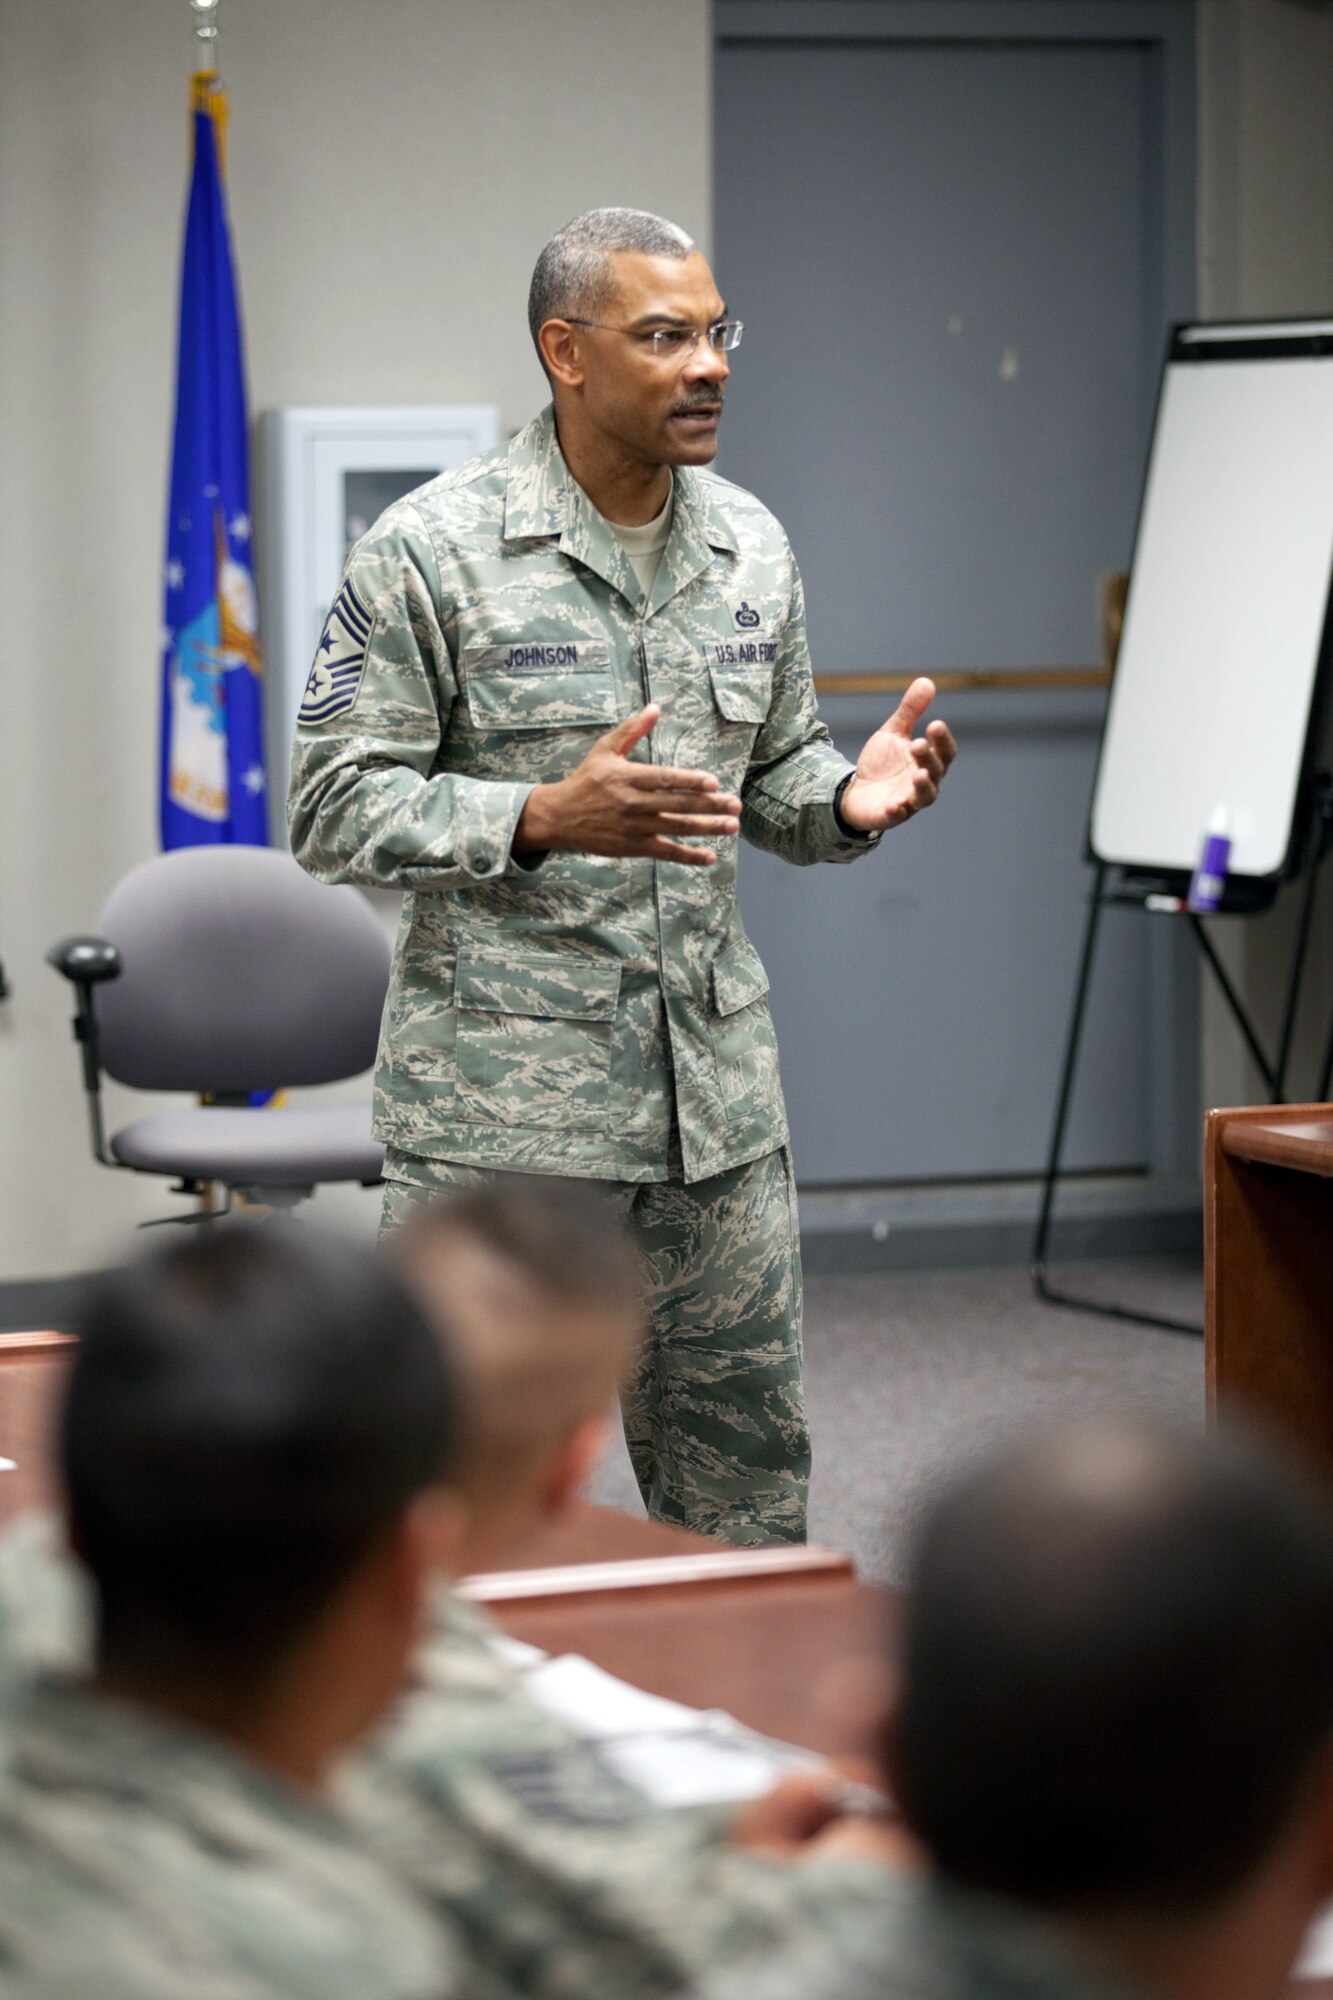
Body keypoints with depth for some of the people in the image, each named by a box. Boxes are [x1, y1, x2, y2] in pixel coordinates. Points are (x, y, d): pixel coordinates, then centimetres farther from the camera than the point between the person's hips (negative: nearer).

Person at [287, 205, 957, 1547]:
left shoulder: (751, 550, 10)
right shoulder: (428, 553, -8)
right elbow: (337, 807, -10)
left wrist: (849, 799, -4)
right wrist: (545, 818, -23)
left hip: (718, 1102, 6)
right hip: (500, 1109, -5)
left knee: (747, 1481, 11)